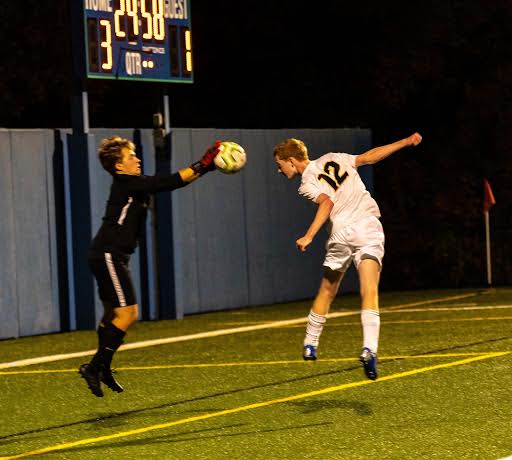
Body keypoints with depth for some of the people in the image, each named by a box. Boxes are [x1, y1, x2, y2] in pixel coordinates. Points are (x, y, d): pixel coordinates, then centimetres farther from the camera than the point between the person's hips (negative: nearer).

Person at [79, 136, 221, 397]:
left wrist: (203, 167, 7)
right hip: (109, 256, -10)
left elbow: (172, 182, 13)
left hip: (111, 257, 10)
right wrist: (202, 166, -14)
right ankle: (94, 367, -9)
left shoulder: (132, 185, 13)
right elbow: (168, 183, -19)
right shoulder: (126, 184, -15)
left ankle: (102, 368, 28)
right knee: (128, 314, -12)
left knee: (113, 313, 17)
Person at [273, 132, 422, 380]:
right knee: (369, 293, -11)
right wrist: (405, 142, 28)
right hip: (370, 227, 2)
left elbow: (327, 202, -15)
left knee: (326, 292, 18)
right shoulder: (333, 159, 18)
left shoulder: (307, 184, 4)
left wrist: (309, 236, -22)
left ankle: (310, 345, 30)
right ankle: (369, 349, -29)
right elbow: (370, 156, 19)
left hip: (342, 234, -2)